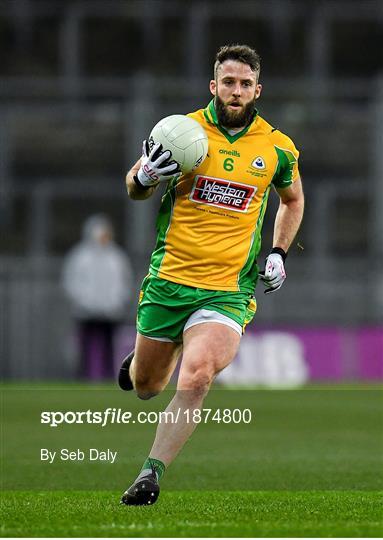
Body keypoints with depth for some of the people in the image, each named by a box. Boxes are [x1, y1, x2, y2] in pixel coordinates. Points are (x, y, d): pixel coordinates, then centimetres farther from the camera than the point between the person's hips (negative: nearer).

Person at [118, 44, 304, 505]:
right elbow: (134, 185, 11)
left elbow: (292, 200, 24)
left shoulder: (278, 148, 3)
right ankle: (143, 354, 50)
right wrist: (144, 179, -13)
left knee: (196, 377, -26)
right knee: (145, 388, 13)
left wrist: (278, 252, 9)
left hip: (230, 289, -1)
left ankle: (151, 474, -19)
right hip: (168, 278, 1)